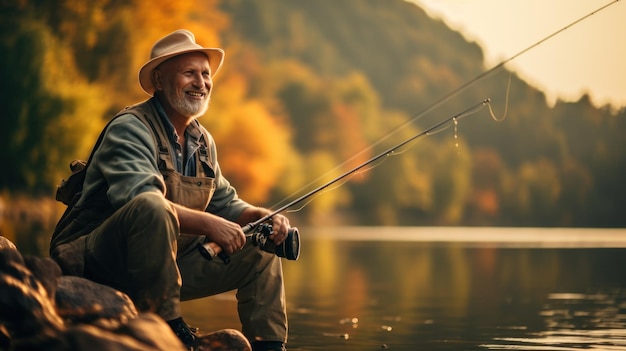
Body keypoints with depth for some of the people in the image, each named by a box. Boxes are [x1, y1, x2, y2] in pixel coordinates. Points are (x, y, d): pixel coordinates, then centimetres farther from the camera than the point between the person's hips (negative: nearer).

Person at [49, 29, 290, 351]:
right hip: (97, 263, -9)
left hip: (165, 265, 9)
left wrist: (264, 216, -4)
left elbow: (224, 202, 16)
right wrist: (209, 224, -34)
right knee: (152, 207, -38)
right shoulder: (130, 128, -15)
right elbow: (138, 198, -30)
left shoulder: (203, 142, 13)